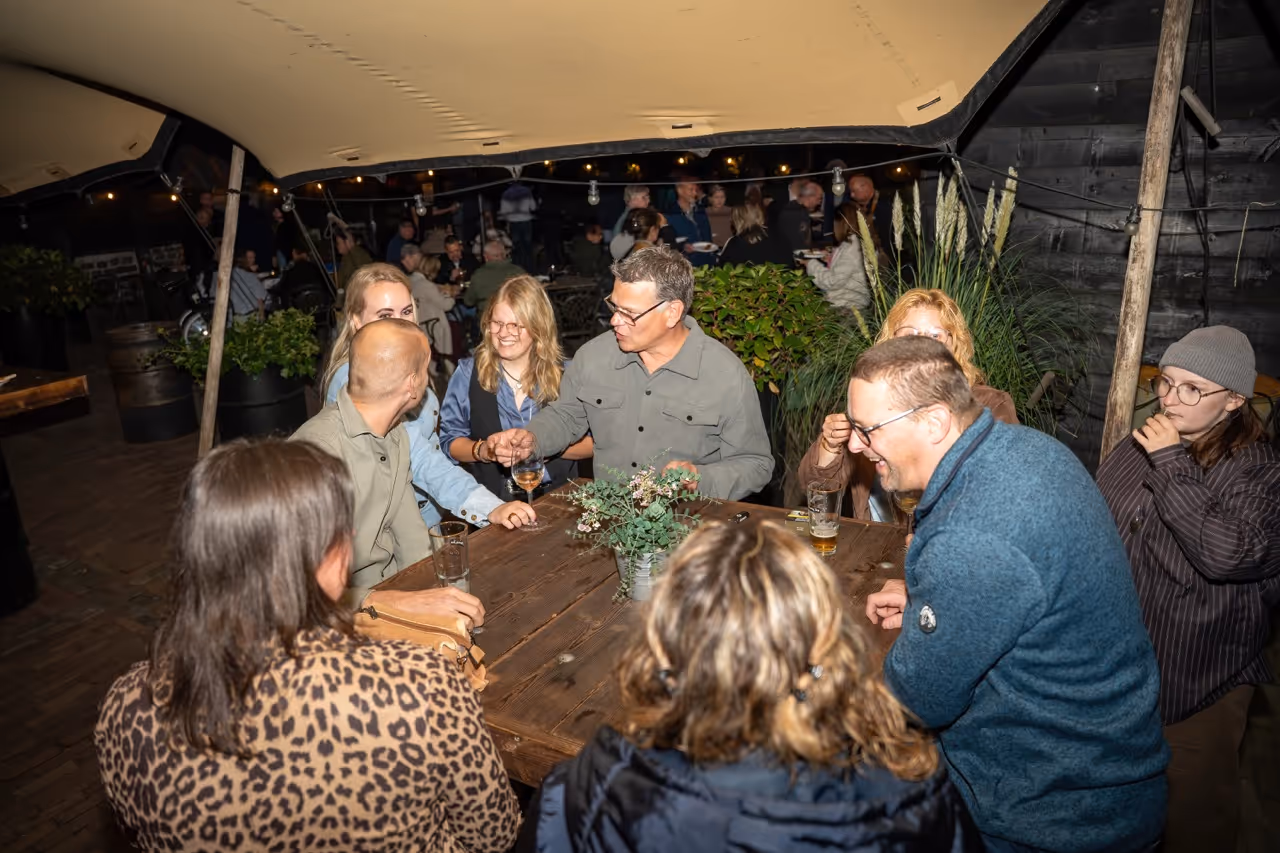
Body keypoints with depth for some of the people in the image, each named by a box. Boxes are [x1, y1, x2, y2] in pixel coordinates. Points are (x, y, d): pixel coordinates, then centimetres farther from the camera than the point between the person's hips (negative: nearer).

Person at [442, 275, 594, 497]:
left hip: (556, 496, 0)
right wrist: (483, 451, -11)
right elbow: (449, 440, 8)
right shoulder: (468, 373, 4)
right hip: (490, 498, 0)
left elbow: (595, 441, 3)